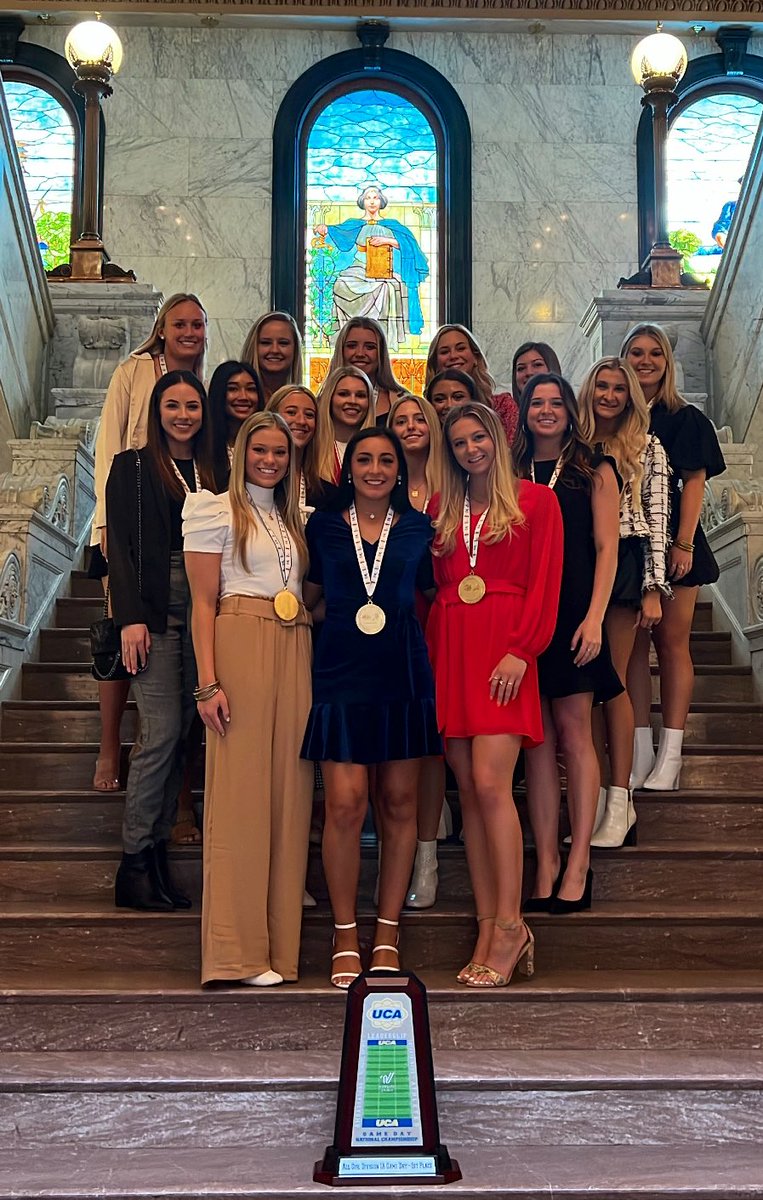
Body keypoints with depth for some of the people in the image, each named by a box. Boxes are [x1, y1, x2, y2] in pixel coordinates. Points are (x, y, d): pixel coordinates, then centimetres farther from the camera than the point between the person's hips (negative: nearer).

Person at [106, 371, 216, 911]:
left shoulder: (213, 472, 16)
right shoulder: (133, 467, 5)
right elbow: (120, 547, -2)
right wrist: (131, 617, -13)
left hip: (202, 612, 4)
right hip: (156, 611, -4)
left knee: (180, 735, 3)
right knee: (162, 732, -11)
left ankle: (156, 856, 10)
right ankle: (135, 863, -2)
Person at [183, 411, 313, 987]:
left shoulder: (294, 519, 20)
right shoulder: (218, 511, 4)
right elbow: (204, 603, -3)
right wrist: (209, 683, -13)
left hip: (295, 653, 6)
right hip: (241, 646, -5)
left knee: (289, 792, 3)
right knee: (241, 792, -7)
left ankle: (281, 944, 10)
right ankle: (238, 953, -2)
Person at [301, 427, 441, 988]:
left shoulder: (418, 528, 9)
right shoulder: (323, 526, 8)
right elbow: (306, 595, 14)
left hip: (404, 674, 1)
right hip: (341, 673, -1)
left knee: (399, 804, 4)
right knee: (345, 804, -8)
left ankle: (388, 934, 15)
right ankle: (346, 938, 6)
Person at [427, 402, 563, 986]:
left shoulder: (535, 500, 5)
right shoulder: (441, 508, 18)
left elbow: (544, 583, -3)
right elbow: (432, 586, 17)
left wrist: (520, 650, -13)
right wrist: (430, 651, 4)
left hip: (503, 649, -5)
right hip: (449, 648, 5)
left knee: (490, 784, -15)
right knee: (469, 791, 3)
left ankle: (509, 926, -7)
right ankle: (489, 928, 7)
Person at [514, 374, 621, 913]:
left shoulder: (594, 470, 7)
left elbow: (606, 548, 0)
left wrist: (594, 617, -11)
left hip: (572, 613, -3)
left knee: (574, 732, -4)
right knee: (536, 738, 2)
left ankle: (579, 862, 0)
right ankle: (546, 862, 5)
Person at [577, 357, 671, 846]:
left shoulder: (648, 449, 5)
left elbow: (657, 520, 0)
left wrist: (653, 589, -7)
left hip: (625, 564, -3)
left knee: (612, 681, -4)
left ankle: (619, 801, -1)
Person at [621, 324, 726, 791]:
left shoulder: (684, 418, 4)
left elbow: (694, 484, -3)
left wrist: (683, 543, -14)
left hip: (671, 539, -3)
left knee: (671, 642, -2)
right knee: (633, 644, 3)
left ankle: (671, 753, 0)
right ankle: (641, 750, 7)